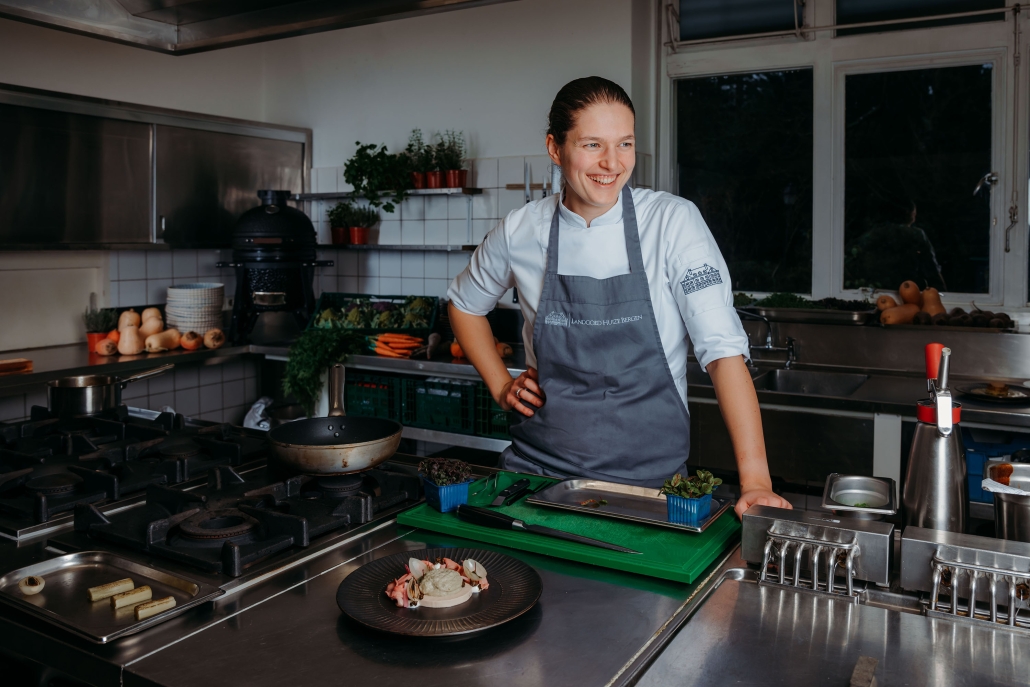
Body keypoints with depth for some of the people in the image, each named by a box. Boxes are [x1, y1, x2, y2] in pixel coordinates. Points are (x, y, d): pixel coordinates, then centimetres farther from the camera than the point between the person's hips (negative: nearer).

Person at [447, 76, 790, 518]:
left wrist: (755, 480, -22)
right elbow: (465, 303, 17)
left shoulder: (673, 222, -8)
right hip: (540, 465, 1)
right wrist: (501, 387, 6)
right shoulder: (520, 231, -2)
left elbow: (723, 348, -14)